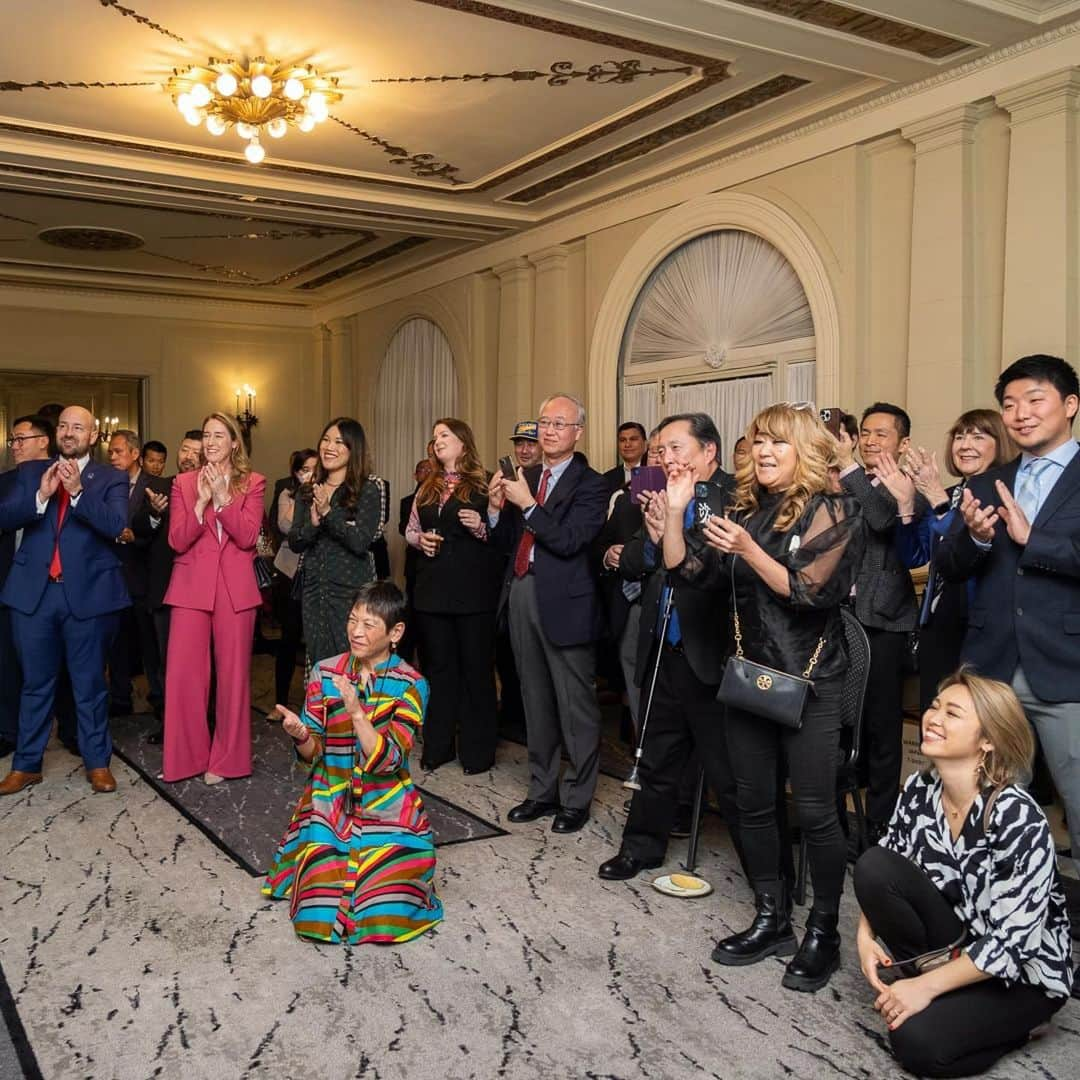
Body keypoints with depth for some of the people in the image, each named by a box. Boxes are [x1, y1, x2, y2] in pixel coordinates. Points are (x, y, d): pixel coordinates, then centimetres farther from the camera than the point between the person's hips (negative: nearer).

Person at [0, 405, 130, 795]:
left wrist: (77, 491, -25)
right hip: (34, 592, 3)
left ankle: (97, 762, 19)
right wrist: (41, 495, -19)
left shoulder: (111, 479, 2)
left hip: (87, 594, -2)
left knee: (90, 684, 8)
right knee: (35, 684, 12)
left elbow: (115, 525, -14)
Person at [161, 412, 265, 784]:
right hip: (191, 586, 1)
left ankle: (225, 760, 15)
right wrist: (201, 501, -13)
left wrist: (222, 496, -15)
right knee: (182, 673, -3)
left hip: (235, 588, -1)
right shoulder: (184, 483, 9)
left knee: (233, 673, 3)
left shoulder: (252, 483, 6)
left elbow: (248, 537, -7)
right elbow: (177, 541, -1)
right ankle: (186, 756, 12)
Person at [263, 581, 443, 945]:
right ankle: (320, 866, 23)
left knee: (387, 919, -16)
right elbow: (313, 752, 0)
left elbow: (388, 761, -18)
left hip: (387, 811, -2)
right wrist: (300, 734, -23)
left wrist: (357, 712, -31)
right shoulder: (325, 673, -2)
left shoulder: (410, 685, -9)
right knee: (319, 919, -11)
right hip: (329, 806, 2)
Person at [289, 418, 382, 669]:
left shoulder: (367, 491, -4)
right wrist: (312, 523, -14)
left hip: (350, 591, -5)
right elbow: (294, 543, 5)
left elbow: (361, 543, -14)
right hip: (314, 591, 5)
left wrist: (328, 512, -20)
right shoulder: (307, 491, 11)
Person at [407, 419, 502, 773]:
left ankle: (477, 750, 13)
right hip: (432, 588, 6)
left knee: (476, 667, 2)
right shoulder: (427, 488, 15)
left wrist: (481, 527, -23)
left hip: (473, 590, -5)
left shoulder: (483, 484, -2)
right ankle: (438, 745, 23)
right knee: (437, 667, 12)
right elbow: (410, 530, 21)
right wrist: (420, 539, 0)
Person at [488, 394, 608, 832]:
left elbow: (569, 541, -19)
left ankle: (577, 798, 17)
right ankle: (542, 790, 30)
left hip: (563, 602, -6)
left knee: (575, 705, 4)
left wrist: (528, 504, -20)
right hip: (522, 595, 7)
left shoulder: (589, 484, -8)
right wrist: (496, 508, -5)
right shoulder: (524, 477, 11)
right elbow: (507, 541, 12)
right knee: (535, 700, 16)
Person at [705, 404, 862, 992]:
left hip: (809, 678, -6)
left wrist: (747, 549, -24)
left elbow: (808, 591, -16)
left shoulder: (830, 512, -7)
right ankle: (771, 920, 26)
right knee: (753, 802, 10)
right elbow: (686, 569, 7)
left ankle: (823, 931, 17)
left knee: (813, 810, -1)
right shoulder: (744, 510, 9)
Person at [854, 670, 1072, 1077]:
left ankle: (1008, 1023, 4)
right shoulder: (919, 790, -10)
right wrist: (865, 934, -13)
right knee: (872, 865, -19)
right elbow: (881, 877, 3)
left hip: (1024, 972, -5)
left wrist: (926, 987, -23)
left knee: (916, 1040, -25)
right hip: (956, 945, 5)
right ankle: (942, 988, -4)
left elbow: (1014, 941, -26)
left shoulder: (1018, 818, -28)